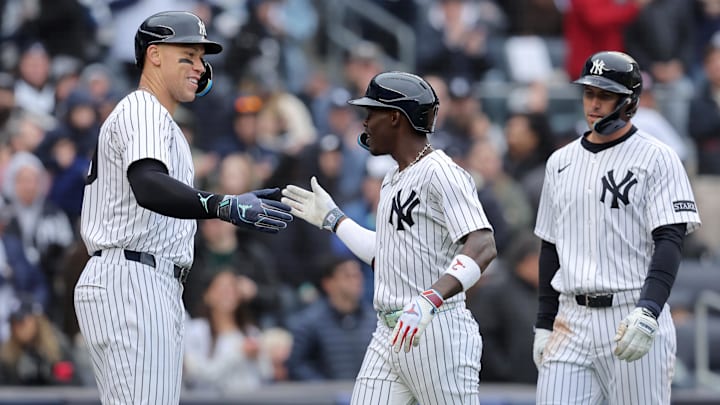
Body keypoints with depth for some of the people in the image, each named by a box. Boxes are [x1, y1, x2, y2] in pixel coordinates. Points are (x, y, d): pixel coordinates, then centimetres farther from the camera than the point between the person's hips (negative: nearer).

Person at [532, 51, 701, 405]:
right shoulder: (561, 162, 15)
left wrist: (648, 311, -25)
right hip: (572, 320, 5)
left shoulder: (656, 158, -3)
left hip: (633, 318, -5)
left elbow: (669, 241, -11)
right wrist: (544, 325, 16)